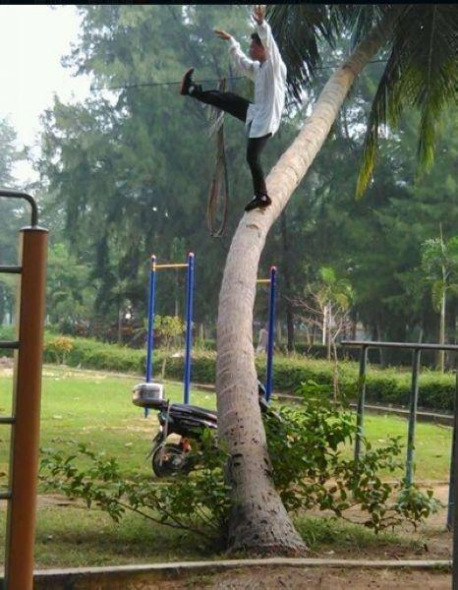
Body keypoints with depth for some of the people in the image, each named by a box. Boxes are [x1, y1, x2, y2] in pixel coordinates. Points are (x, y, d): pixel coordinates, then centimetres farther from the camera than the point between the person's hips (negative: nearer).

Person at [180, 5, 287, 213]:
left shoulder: (274, 66, -14)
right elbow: (241, 61, 31)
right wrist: (230, 40, 36)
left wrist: (261, 23, -49)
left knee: (252, 157, -3)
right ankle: (191, 89, 29)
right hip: (257, 114, 8)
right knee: (226, 99, 14)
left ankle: (262, 196, 9)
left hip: (266, 120, -8)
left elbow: (269, 42, -33)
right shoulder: (258, 68, 11)